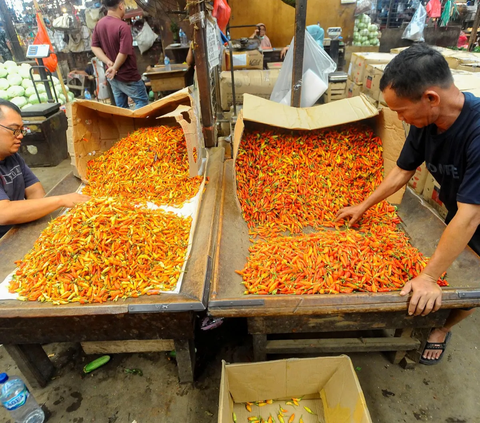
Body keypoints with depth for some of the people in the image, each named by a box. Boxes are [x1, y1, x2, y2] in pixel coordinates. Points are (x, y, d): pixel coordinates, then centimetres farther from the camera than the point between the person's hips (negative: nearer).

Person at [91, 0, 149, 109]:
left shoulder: (99, 24, 4)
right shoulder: (123, 27, -22)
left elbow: (95, 46, 5)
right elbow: (124, 53, -25)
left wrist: (109, 63, -7)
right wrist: (115, 68, -10)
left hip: (113, 77, 8)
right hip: (128, 76, -8)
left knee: (121, 107, 16)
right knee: (142, 101, 7)